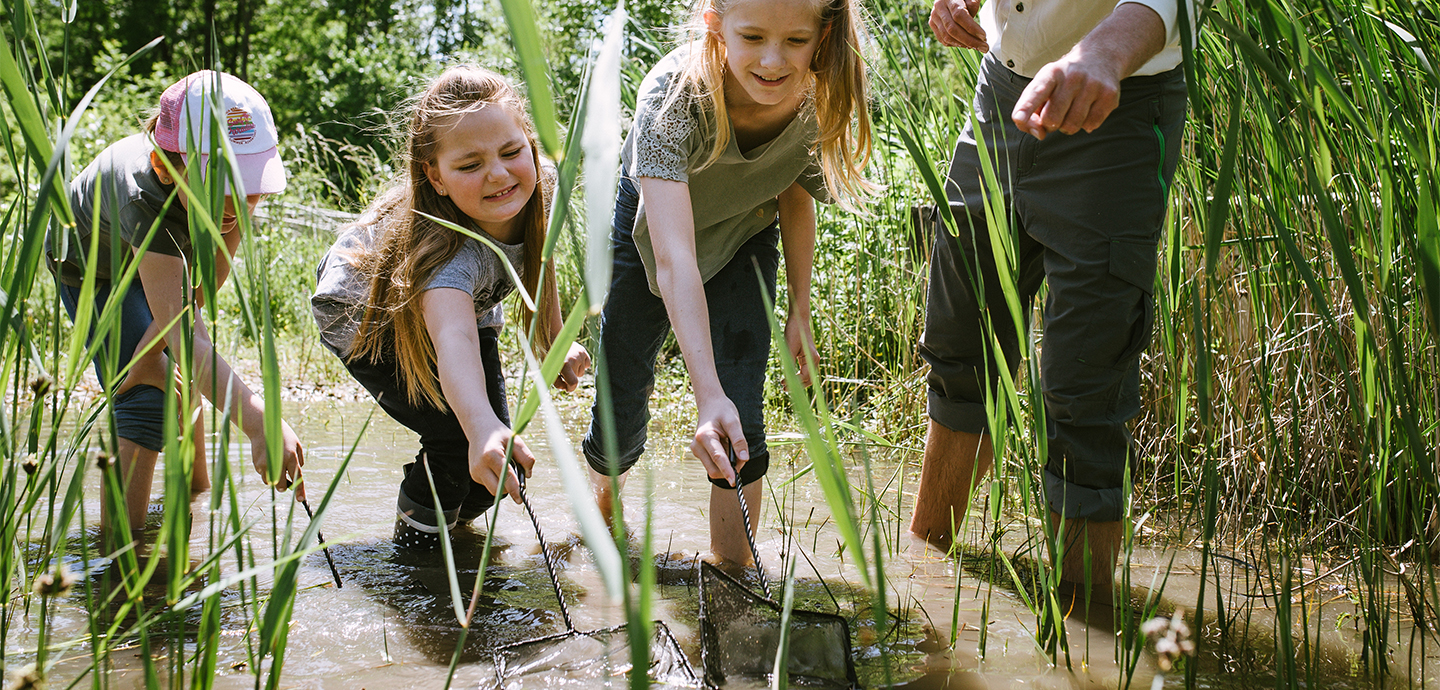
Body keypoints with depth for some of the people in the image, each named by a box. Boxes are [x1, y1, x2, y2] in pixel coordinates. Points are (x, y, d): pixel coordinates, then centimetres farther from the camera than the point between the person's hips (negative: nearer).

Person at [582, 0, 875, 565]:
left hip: (744, 239, 2)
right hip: (651, 222, -2)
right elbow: (673, 257, -50)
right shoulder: (673, 94, -42)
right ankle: (601, 509, 40)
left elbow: (795, 197, -6)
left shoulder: (822, 101, -29)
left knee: (741, 419, -13)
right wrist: (708, 395, -58)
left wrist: (800, 312, -2)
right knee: (621, 405, 6)